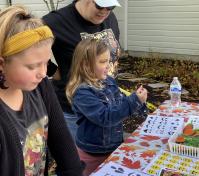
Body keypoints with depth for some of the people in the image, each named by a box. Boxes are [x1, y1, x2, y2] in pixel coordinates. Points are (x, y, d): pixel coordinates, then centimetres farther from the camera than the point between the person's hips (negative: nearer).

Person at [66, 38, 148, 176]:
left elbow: (121, 105, 9)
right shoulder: (82, 92, -24)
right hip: (93, 153, -7)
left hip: (114, 146, 7)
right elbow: (105, 117, -31)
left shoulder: (109, 81, -1)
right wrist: (135, 101, -32)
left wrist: (138, 102, -12)